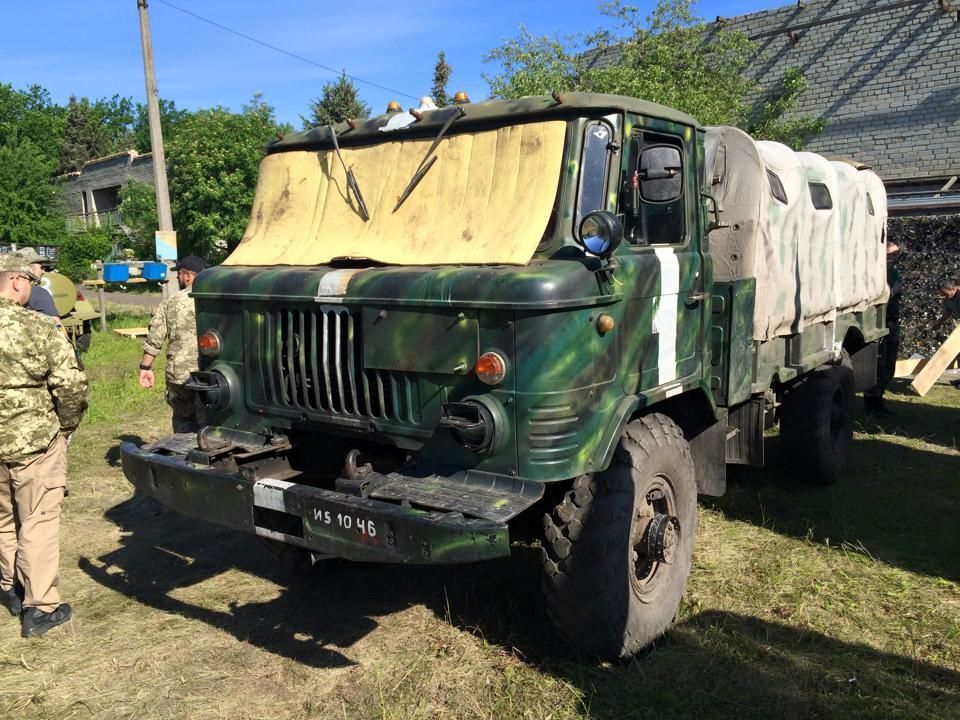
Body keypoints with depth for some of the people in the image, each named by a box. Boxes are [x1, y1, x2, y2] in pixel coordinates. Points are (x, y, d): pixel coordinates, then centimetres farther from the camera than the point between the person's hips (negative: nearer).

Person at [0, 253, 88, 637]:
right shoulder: (36, 327, -15)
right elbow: (71, 383, -19)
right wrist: (66, 424, -2)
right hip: (35, 441, -6)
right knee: (38, 522, 3)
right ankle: (40, 607, 8)